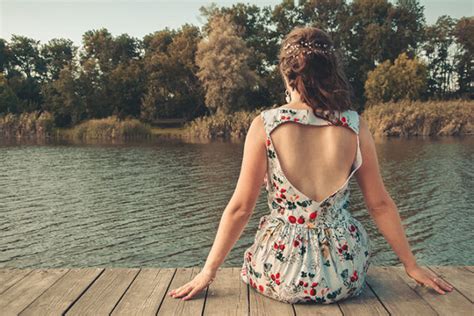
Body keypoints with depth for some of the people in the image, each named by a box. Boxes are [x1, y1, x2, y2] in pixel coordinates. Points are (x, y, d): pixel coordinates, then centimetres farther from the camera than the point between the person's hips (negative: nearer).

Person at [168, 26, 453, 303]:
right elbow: (380, 204, -2)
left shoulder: (264, 125, -14)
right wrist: (411, 265, 13)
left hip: (280, 276, -1)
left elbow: (240, 207, -11)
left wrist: (208, 271, 1)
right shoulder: (355, 126, -9)